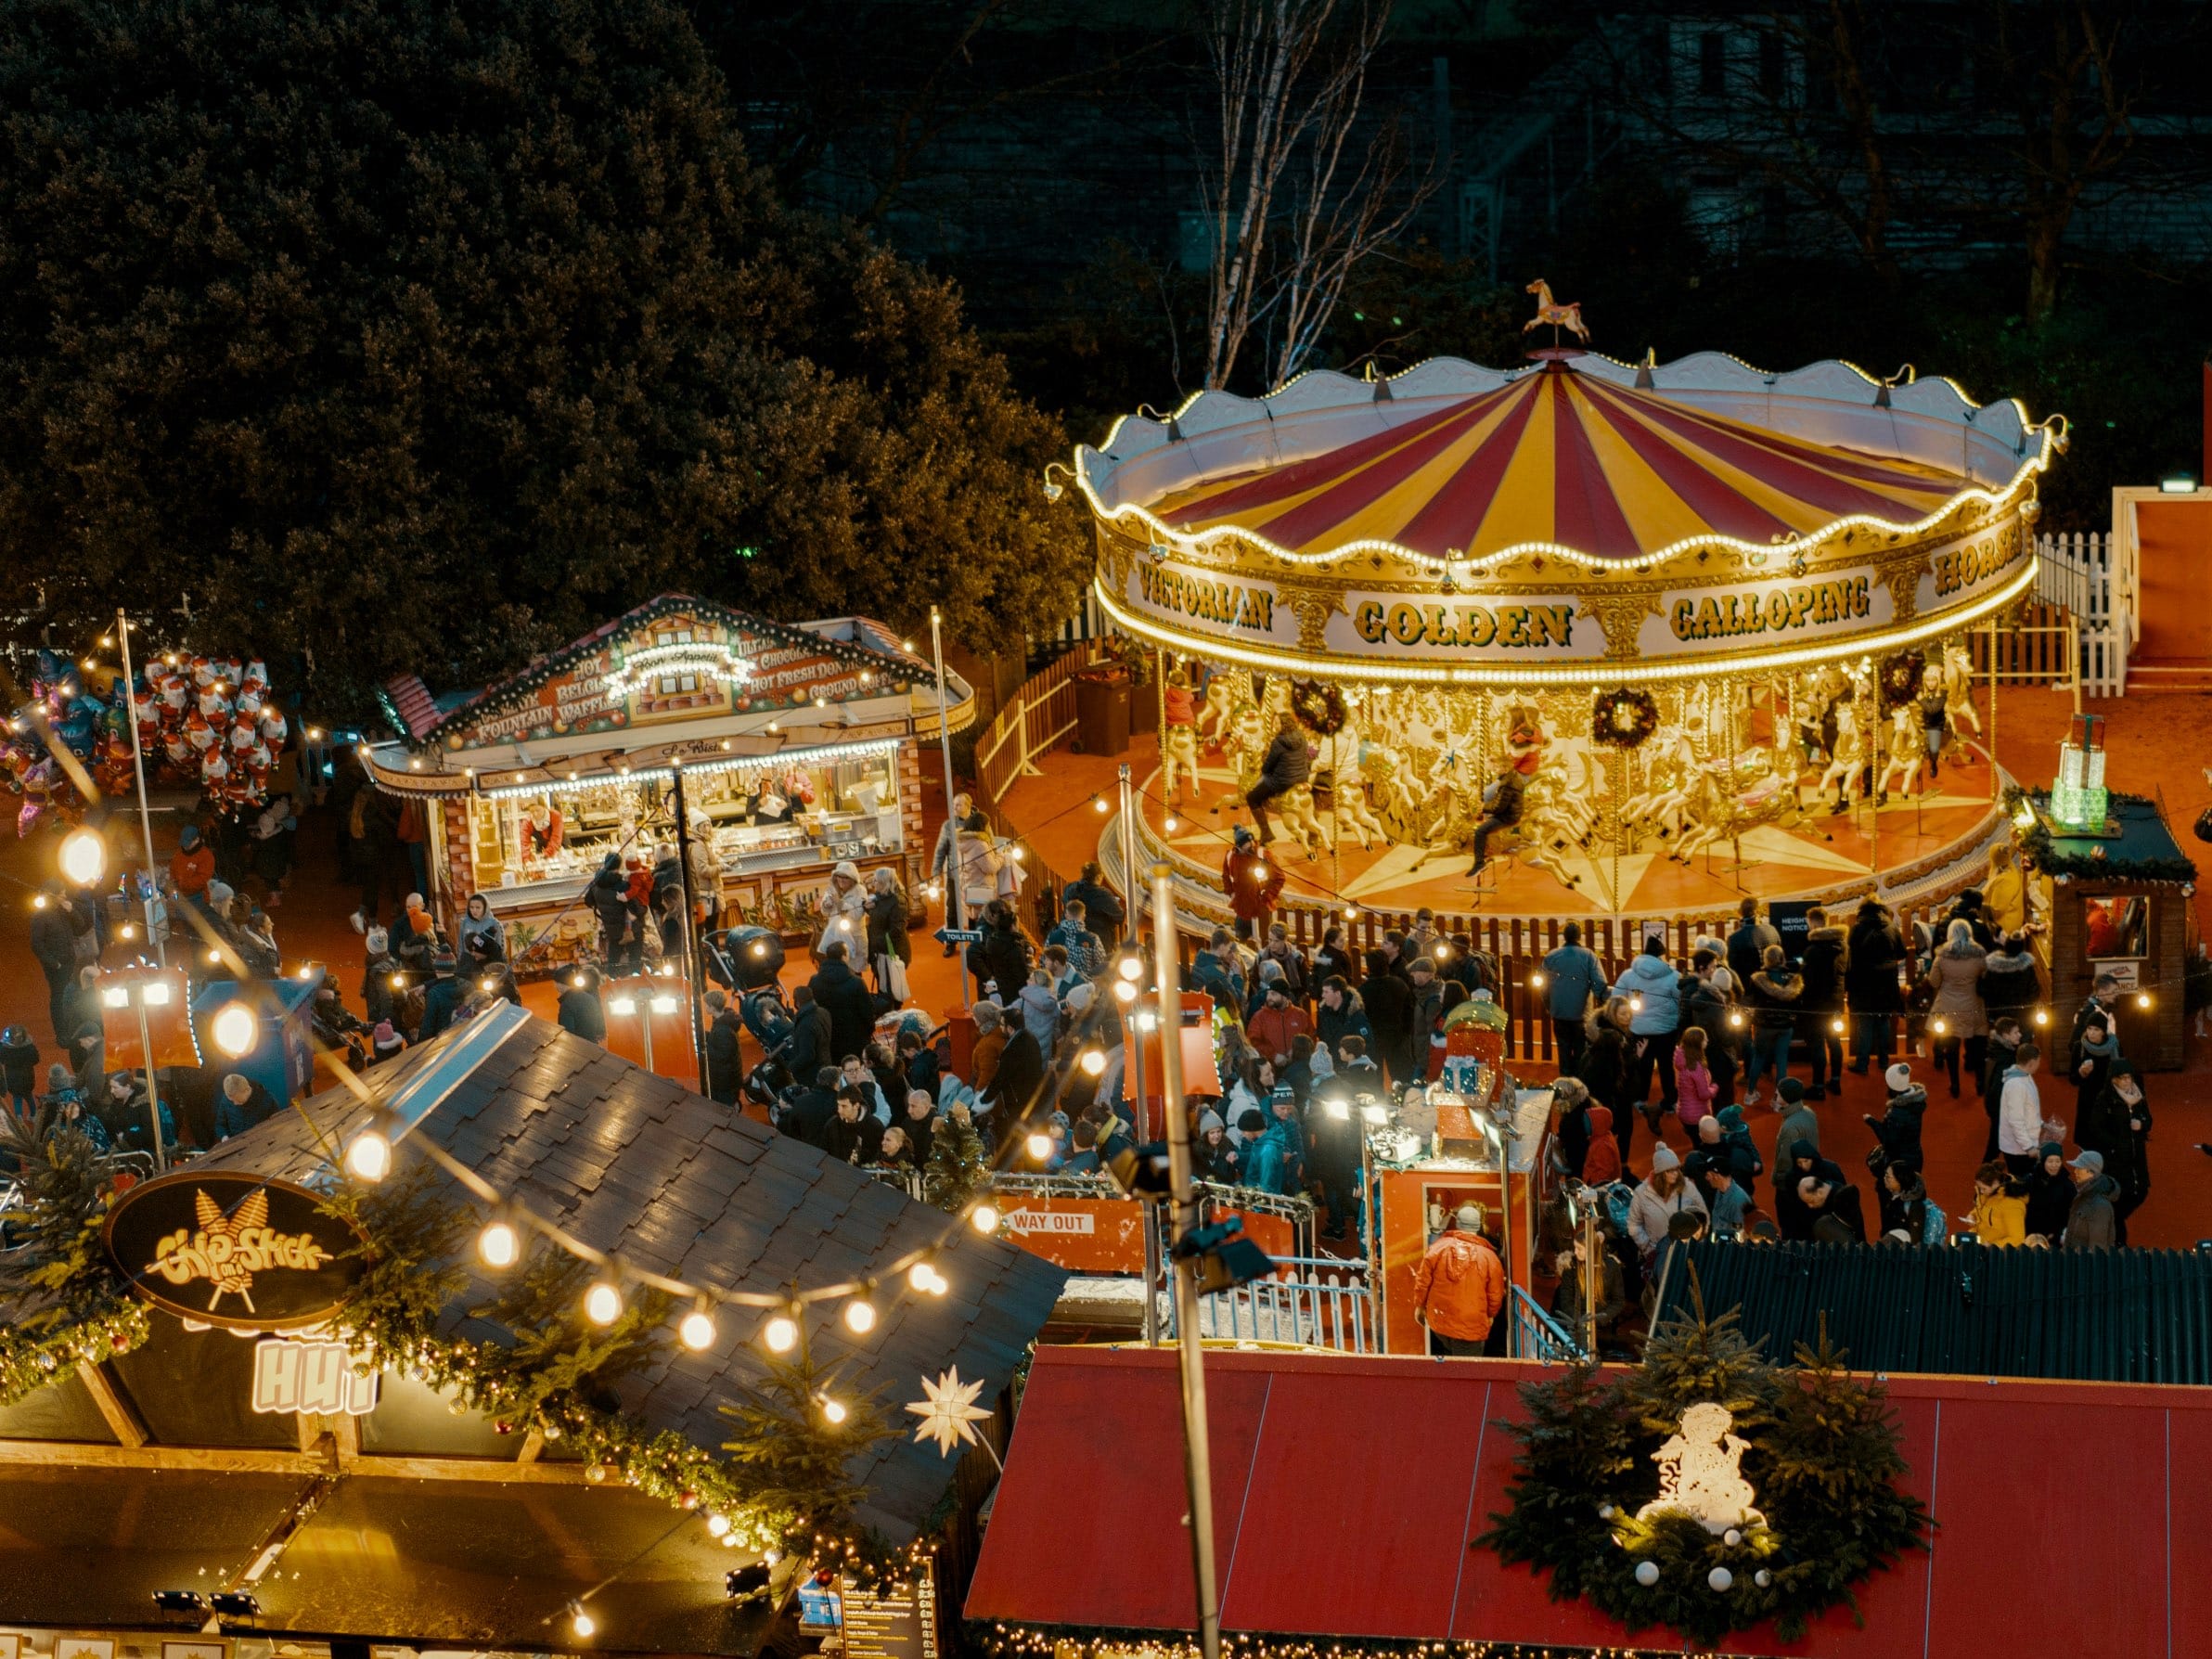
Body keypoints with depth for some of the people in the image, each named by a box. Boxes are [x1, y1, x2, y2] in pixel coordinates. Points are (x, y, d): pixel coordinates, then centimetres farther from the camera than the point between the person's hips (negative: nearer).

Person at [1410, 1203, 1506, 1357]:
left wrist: (1420, 1306, 16)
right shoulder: (1489, 1257, -8)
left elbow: (1423, 1281, 0)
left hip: (1439, 1321, 3)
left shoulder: (1438, 1248, -5)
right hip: (1470, 1327, -3)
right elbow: (1495, 1296, -1)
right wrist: (1490, 1315, 18)